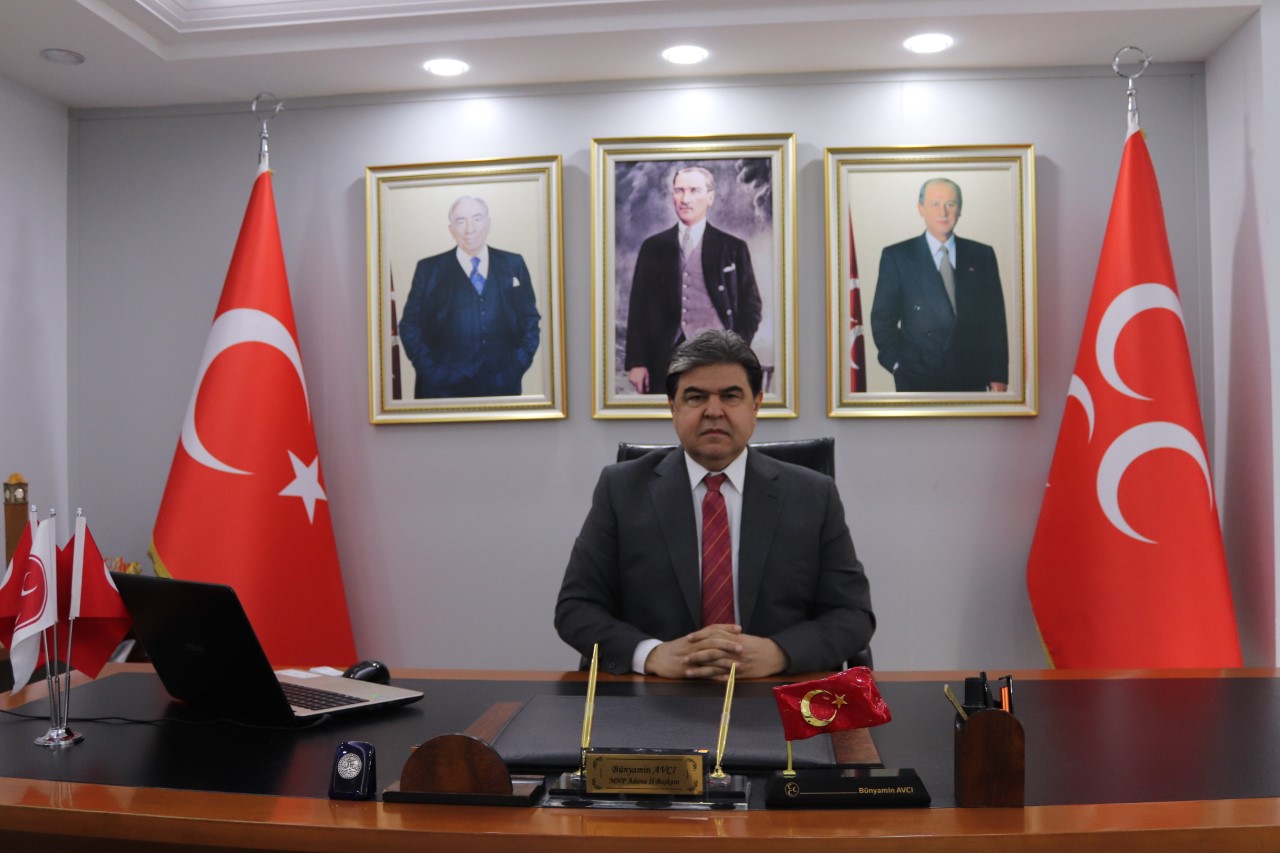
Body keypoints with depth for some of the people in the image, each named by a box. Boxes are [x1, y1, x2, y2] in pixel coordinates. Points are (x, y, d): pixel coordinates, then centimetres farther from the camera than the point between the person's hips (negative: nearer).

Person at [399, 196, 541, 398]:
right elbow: (410, 326, 3)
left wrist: (519, 364, -2)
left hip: (502, 383, 1)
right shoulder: (429, 269, 4)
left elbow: (531, 319, 11)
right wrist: (431, 370, -8)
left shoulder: (514, 265, 8)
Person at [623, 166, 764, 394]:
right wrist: (636, 362, 0)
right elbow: (639, 307, 8)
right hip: (665, 361, 1)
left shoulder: (733, 248, 7)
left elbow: (750, 306, 8)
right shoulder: (653, 247, 10)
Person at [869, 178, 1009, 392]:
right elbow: (883, 318, 1)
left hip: (972, 380, 2)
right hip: (917, 381, -2)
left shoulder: (982, 255, 6)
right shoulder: (896, 256, 0)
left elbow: (995, 319, 6)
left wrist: (998, 376, 1)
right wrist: (897, 364, -7)